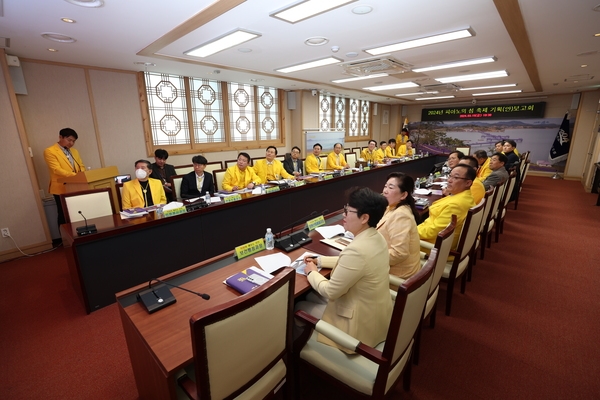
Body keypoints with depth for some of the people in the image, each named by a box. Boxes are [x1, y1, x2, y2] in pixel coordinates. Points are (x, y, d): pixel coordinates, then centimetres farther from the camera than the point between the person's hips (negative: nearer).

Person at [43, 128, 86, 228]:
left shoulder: (74, 151, 15)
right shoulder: (50, 151, -6)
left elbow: (81, 166, 14)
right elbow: (57, 170, -17)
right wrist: (76, 175, -29)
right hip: (61, 189, -5)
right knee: (64, 217, 5)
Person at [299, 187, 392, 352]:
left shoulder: (357, 250, -36)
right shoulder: (376, 237, -6)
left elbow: (330, 292, -24)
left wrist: (311, 272, -7)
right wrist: (319, 260, 9)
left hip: (362, 324, -8)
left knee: (299, 308, 12)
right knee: (312, 295, 21)